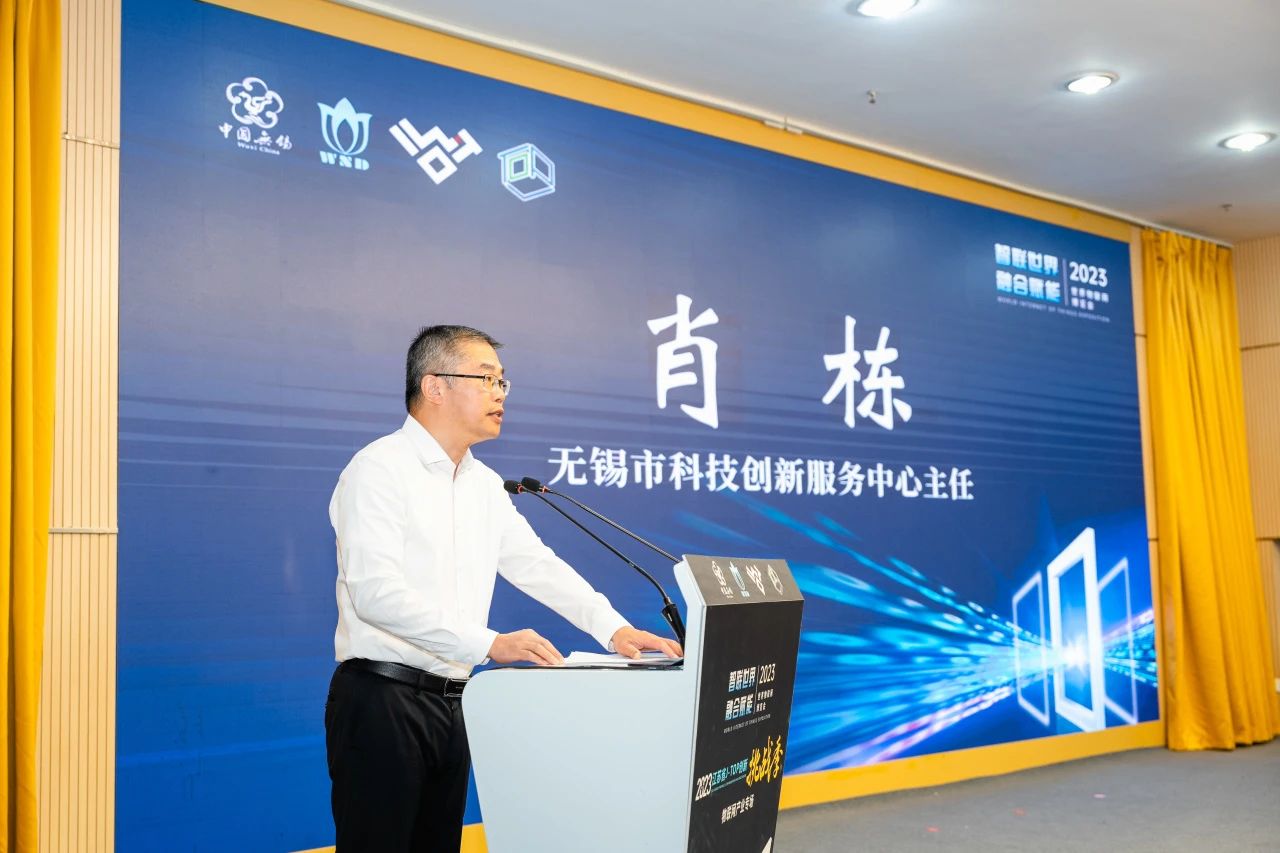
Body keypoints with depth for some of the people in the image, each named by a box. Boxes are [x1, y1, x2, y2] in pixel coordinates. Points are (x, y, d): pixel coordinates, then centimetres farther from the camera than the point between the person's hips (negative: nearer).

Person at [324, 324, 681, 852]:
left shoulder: (485, 485, 13)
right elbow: (377, 591, -23)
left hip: (451, 702, 8)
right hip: (381, 698, -7)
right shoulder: (380, 469, -12)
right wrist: (490, 644, -29)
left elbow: (536, 565, 10)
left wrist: (613, 629, -4)